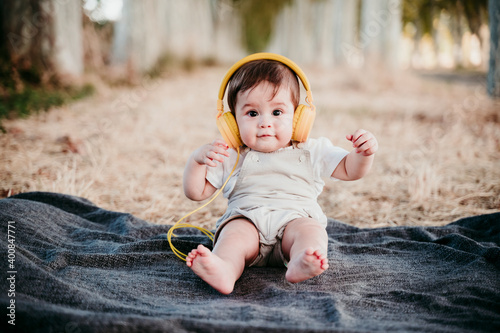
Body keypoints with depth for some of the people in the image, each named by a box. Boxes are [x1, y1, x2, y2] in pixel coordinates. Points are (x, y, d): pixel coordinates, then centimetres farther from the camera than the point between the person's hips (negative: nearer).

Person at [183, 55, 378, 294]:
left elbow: (349, 170, 14)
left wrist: (364, 154, -9)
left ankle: (300, 264, -61)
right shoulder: (231, 157, 16)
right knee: (235, 233, -31)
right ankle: (224, 270, -60)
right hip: (246, 219, 0)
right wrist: (197, 159, -3)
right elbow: (196, 192, 15)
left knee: (311, 230, -31)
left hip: (295, 218, 0)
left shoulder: (311, 151, 17)